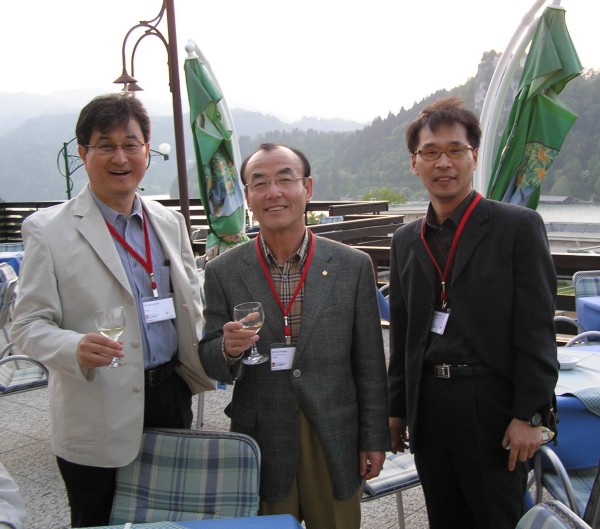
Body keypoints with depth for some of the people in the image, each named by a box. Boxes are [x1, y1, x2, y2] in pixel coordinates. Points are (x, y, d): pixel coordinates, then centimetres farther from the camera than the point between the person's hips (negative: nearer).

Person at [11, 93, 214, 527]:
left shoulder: (170, 222, 7)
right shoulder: (49, 230, -8)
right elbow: (28, 324, -9)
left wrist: (201, 369, 6)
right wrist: (76, 348, -27)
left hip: (171, 397, 5)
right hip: (98, 419, -4)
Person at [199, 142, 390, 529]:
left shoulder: (353, 266, -3)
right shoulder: (223, 273, -3)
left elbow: (369, 364, 1)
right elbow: (210, 363, 0)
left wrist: (375, 439, 3)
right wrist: (228, 349, -22)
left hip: (335, 443, 1)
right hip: (261, 446, 0)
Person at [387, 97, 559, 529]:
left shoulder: (518, 227, -5)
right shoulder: (406, 241, 10)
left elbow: (536, 329, -9)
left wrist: (528, 415, -13)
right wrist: (397, 409, 13)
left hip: (492, 408, -5)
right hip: (428, 408, 5)